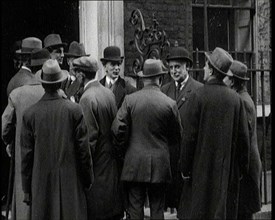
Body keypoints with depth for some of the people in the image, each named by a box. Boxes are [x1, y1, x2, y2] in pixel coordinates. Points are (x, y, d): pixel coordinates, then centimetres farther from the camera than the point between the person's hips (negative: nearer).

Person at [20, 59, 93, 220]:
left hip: (42, 183, 1)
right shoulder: (74, 110, -6)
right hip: (71, 182, -1)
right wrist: (88, 180, 9)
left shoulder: (30, 114, -4)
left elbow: (26, 155, 0)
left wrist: (27, 189, 9)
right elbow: (84, 150, -3)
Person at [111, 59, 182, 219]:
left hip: (134, 163, 0)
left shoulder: (130, 100, -6)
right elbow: (177, 136, 3)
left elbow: (118, 129, -8)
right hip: (159, 164, 0)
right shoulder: (170, 104, -6)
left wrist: (122, 150, 9)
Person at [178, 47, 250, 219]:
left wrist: (185, 168, -2)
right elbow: (243, 136, 2)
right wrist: (242, 168, 12)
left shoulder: (198, 96, -10)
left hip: (202, 167, -3)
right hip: (229, 169, 3)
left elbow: (190, 136, -10)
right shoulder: (236, 98, 0)